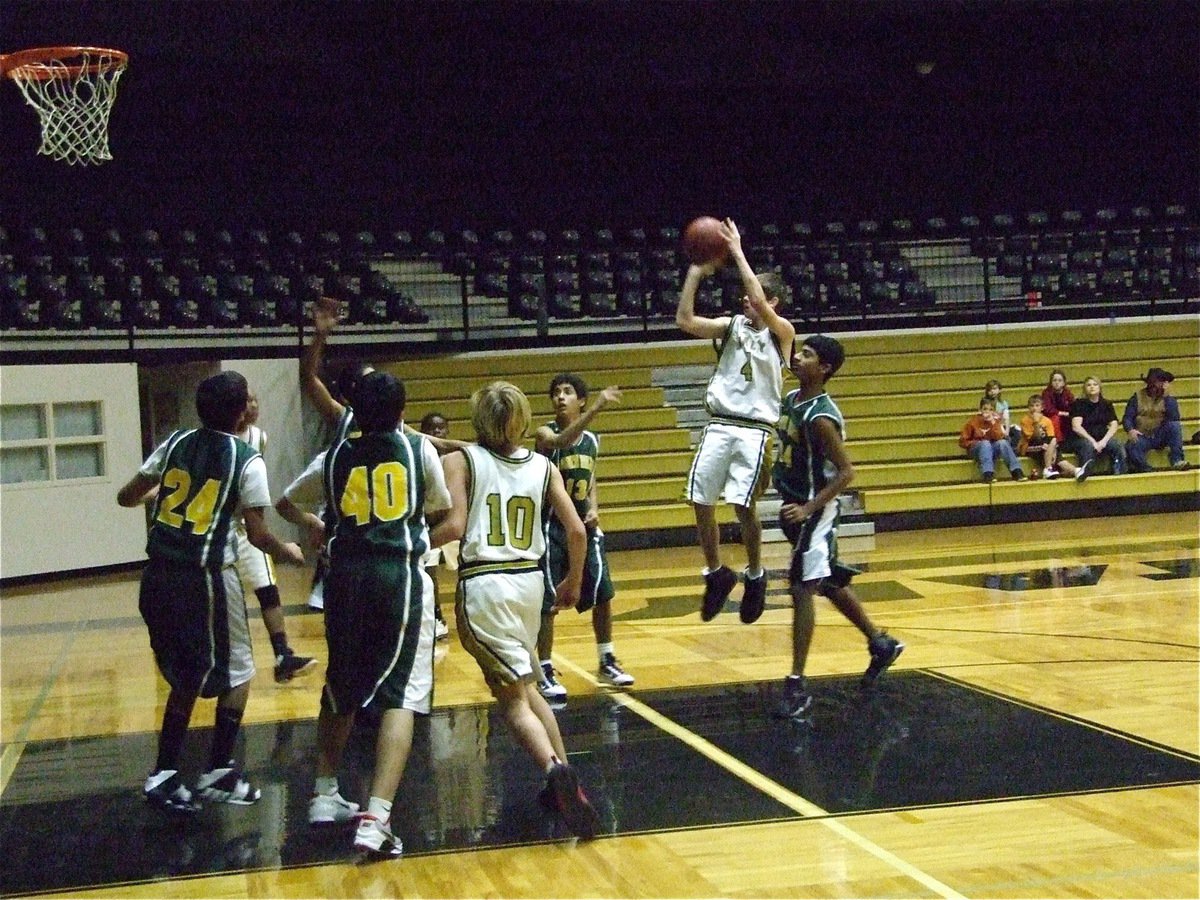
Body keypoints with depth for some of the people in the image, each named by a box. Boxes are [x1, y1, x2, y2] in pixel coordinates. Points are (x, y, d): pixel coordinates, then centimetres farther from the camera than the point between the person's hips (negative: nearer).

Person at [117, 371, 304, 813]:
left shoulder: (176, 443, 7)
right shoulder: (246, 460, -7)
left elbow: (126, 497, 13)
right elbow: (257, 534, -9)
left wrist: (155, 494, 35)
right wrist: (288, 552, 11)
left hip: (159, 577, 5)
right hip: (205, 577, -5)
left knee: (185, 678, 19)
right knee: (236, 674, 14)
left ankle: (164, 776, 14)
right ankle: (219, 773, 12)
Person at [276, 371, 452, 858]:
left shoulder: (335, 456, 11)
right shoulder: (420, 449, 5)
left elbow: (286, 504, 26)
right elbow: (442, 504, 23)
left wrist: (320, 526, 44)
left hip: (347, 576, 3)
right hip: (400, 576, -3)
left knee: (342, 691, 22)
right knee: (399, 696, -6)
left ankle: (325, 795, 31)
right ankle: (376, 817, -20)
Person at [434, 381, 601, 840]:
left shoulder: (460, 461, 0)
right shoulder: (543, 466, 9)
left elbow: (454, 526, -13)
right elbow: (577, 531, 5)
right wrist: (572, 582, 19)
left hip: (482, 585, -4)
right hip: (529, 581, 4)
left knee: (514, 699, -3)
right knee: (525, 686, 24)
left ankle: (555, 770, -29)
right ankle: (563, 779, 19)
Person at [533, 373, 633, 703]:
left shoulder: (592, 440, 7)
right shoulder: (545, 434, -10)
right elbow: (561, 442, -35)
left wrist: (594, 508, -1)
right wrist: (596, 409, -45)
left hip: (584, 526, 5)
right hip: (552, 527, -5)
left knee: (602, 595, 7)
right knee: (547, 604, -3)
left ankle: (606, 662, 22)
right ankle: (544, 671, 7)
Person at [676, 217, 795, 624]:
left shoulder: (782, 332, -2)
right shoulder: (732, 326, 11)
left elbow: (760, 303, -21)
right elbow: (684, 320, 0)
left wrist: (737, 253, -17)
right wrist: (695, 274, -5)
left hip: (755, 430, -5)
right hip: (719, 425, 5)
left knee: (744, 506, -12)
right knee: (700, 503, 0)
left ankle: (755, 576, 9)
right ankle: (716, 573, 18)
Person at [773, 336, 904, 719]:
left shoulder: (821, 417, -23)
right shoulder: (790, 399, 4)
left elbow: (846, 472, -24)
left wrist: (808, 509, -28)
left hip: (814, 511, -10)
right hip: (795, 504, 10)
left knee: (801, 590, -11)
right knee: (829, 583, 22)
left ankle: (797, 686, -8)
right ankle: (881, 644, 38)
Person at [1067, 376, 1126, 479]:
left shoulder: (1106, 405, 15)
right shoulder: (1079, 404, 4)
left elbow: (1114, 425, 4)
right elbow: (1076, 427, -9)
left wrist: (1104, 441, -15)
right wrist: (1092, 441, -21)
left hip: (1102, 439, 3)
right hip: (1081, 439, -3)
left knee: (1118, 446, -28)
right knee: (1089, 446, -39)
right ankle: (1084, 472, -52)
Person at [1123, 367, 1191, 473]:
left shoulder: (1168, 398, 6)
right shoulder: (1137, 398, 5)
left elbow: (1174, 418, -11)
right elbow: (1127, 418, 0)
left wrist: (1167, 396, -15)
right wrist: (1130, 430, -22)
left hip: (1160, 437, 2)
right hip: (1142, 437, -2)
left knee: (1174, 425, -29)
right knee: (1132, 447, -36)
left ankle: (1177, 461, -28)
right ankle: (1147, 470, -15)